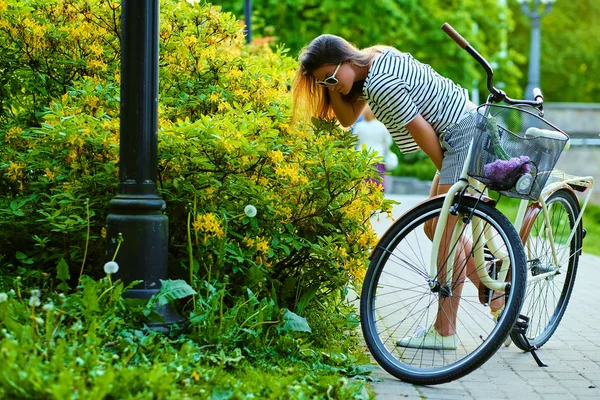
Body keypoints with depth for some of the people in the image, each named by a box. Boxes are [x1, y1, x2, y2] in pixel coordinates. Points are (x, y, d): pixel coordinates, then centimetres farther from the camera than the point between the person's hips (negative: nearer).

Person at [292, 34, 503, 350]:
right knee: (436, 227, 15)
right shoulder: (375, 60, 9)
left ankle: (444, 331, 0)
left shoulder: (382, 83, -21)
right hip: (464, 134, 11)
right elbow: (347, 118, 13)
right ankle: (498, 297, 21)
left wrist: (446, 172, -4)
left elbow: (419, 129, -17)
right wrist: (332, 85, -2)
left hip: (466, 137, -11)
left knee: (446, 235, -6)